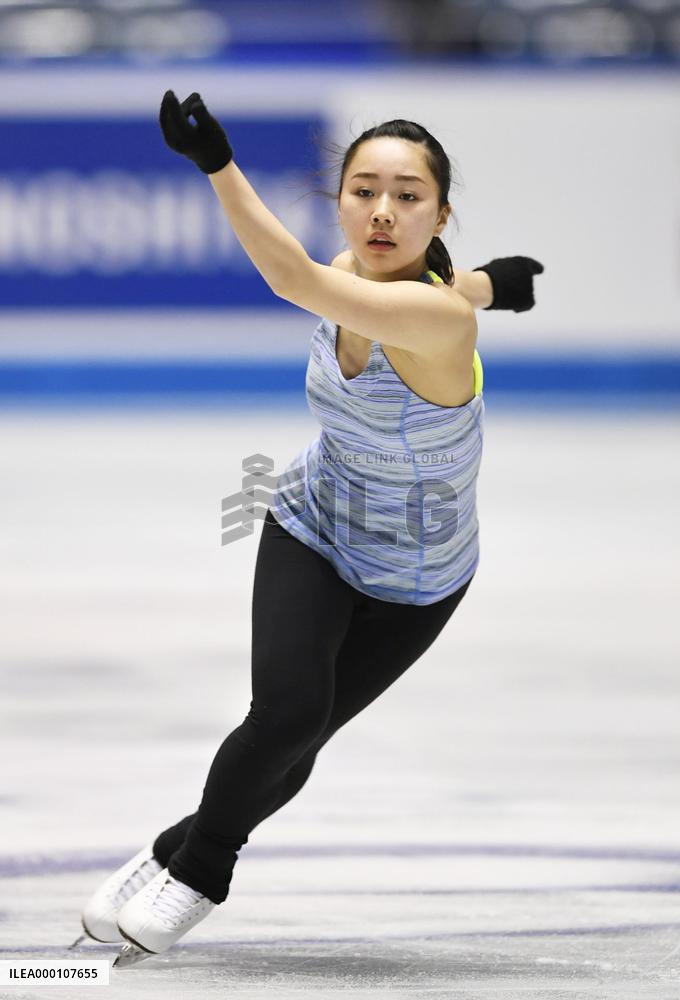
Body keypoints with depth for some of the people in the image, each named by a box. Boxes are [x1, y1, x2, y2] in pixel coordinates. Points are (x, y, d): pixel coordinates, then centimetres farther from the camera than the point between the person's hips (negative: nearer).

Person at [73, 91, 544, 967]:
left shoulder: (436, 317, -36)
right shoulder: (351, 276, -16)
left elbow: (296, 281, -50)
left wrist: (217, 162, -54)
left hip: (413, 581, -3)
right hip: (312, 530, 3)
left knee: (291, 749, 0)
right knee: (287, 712, -17)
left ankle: (192, 861, 27)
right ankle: (190, 857, 6)